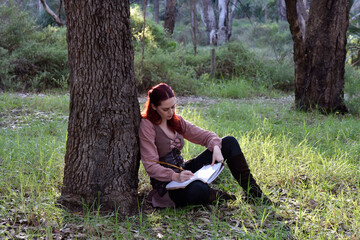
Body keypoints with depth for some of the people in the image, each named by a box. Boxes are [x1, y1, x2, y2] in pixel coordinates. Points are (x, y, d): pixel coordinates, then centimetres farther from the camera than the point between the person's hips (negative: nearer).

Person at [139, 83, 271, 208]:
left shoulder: (175, 121, 7)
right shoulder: (147, 126, -15)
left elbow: (205, 135, 7)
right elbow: (150, 165, -22)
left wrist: (215, 147, -16)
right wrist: (175, 177, -37)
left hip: (183, 172, 8)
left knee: (229, 142, -2)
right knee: (197, 190, -43)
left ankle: (252, 192, -2)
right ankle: (218, 196, -6)